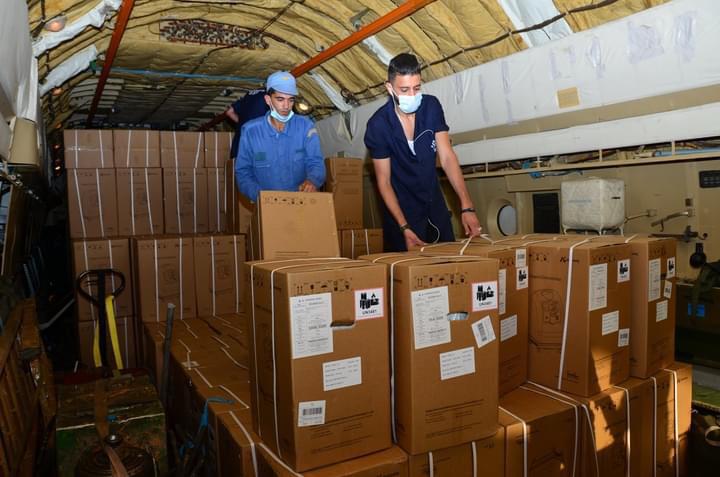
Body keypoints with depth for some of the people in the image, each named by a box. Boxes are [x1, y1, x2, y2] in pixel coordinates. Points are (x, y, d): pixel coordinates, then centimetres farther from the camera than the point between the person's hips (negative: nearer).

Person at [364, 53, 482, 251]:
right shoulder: (378, 125, -20)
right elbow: (384, 182, -16)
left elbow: (447, 157, -13)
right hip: (401, 208, -4)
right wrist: (404, 228, -24)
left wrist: (467, 206, -23)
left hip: (435, 204, 4)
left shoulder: (431, 106, -10)